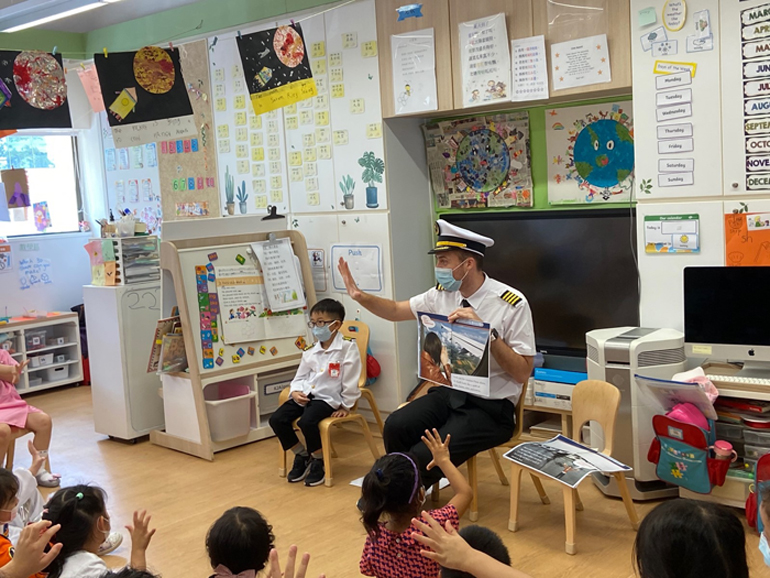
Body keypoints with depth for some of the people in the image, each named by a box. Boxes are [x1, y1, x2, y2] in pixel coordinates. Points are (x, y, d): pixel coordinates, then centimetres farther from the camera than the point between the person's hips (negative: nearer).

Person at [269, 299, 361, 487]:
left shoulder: (348, 347, -7)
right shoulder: (310, 352, 12)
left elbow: (350, 381, -8)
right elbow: (299, 377, 15)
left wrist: (345, 406, -7)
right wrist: (296, 392, -6)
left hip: (328, 398, -6)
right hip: (305, 395, 7)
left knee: (307, 421, -33)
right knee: (276, 419, -11)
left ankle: (318, 461, -4)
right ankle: (302, 456, 11)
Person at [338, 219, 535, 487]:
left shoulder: (511, 304, -15)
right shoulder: (441, 294, 3)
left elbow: (523, 373, -15)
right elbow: (396, 311, 17)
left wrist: (487, 331, -26)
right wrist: (360, 296, -2)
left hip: (491, 407, -5)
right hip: (448, 392, 6)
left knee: (426, 456, -25)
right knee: (396, 426, -21)